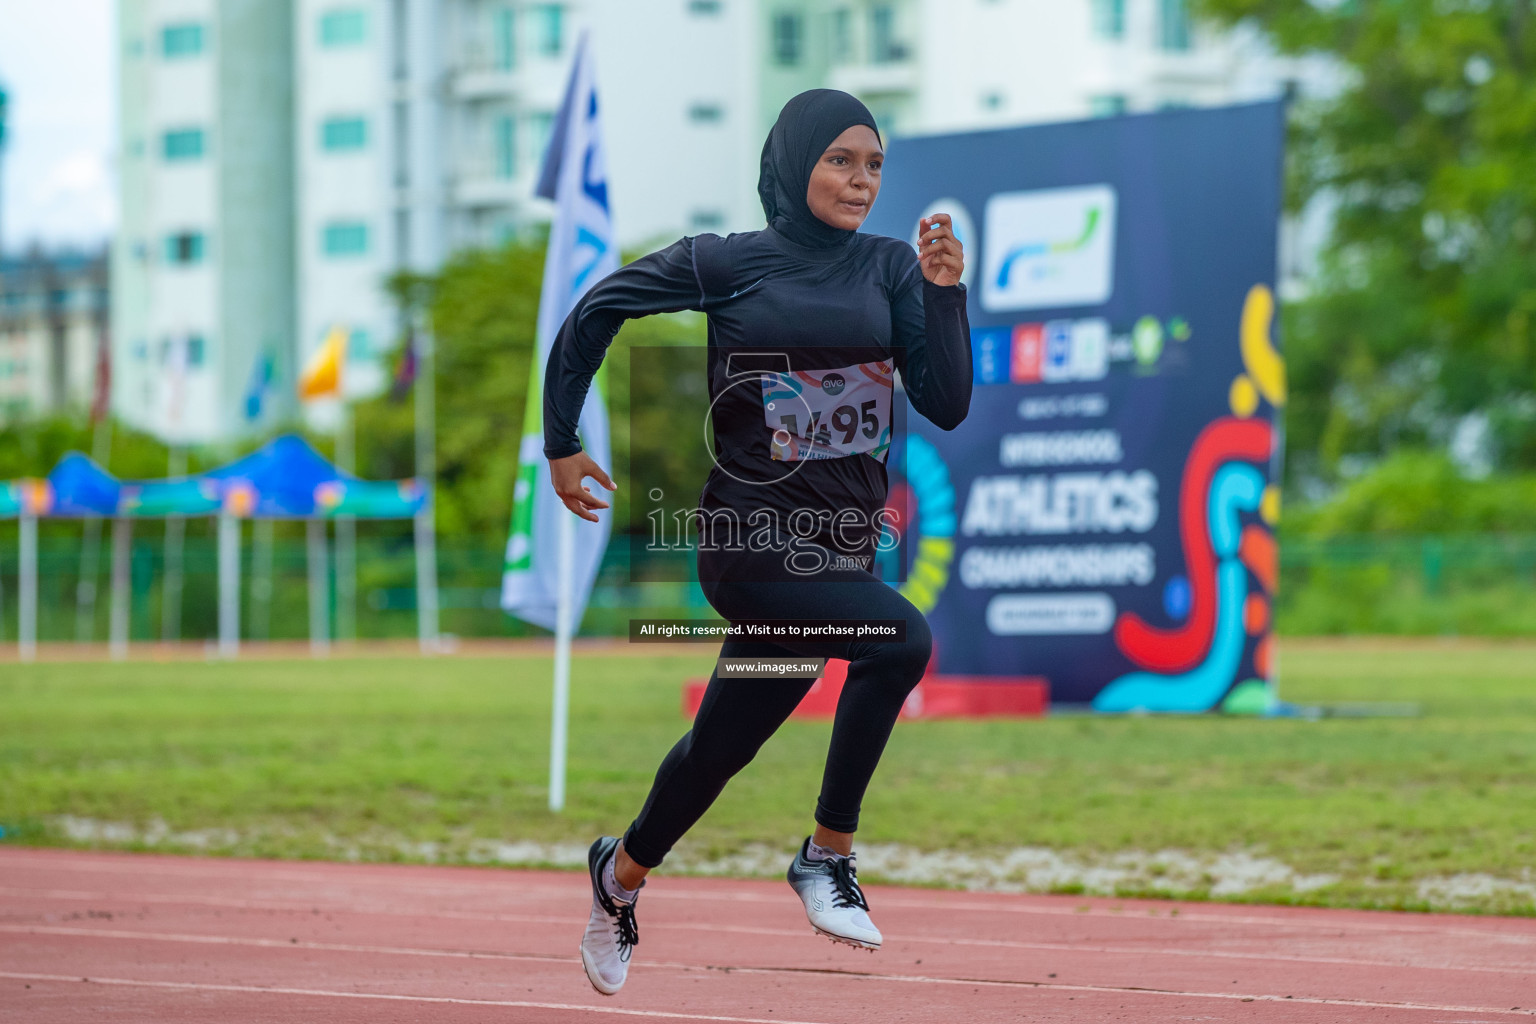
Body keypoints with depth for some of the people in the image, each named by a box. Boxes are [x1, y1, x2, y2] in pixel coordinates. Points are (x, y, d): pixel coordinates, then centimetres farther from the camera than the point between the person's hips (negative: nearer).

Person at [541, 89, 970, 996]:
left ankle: (624, 870, 44)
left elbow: (947, 405, -1)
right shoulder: (730, 264, -4)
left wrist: (944, 292, -12)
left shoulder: (891, 269, 6)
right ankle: (828, 857, -14)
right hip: (752, 539, -5)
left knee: (722, 744, 15)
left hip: (846, 541, 5)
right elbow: (597, 310, 6)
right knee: (899, 638, -28)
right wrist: (561, 443, 7)